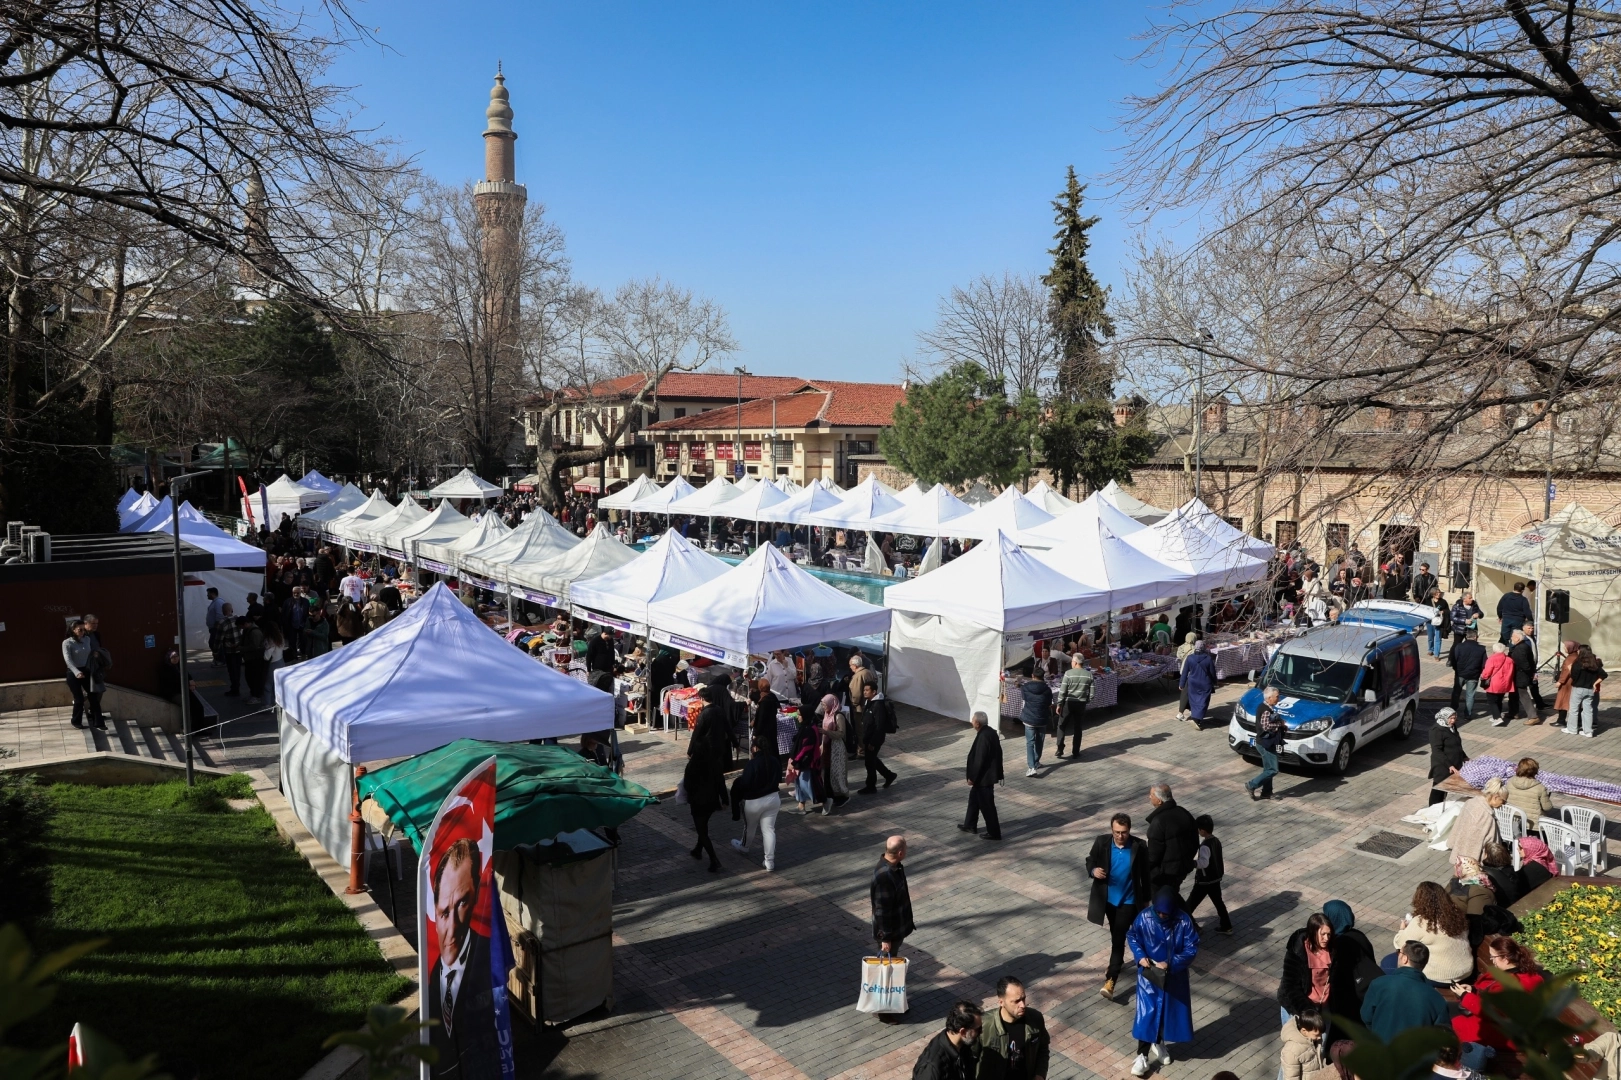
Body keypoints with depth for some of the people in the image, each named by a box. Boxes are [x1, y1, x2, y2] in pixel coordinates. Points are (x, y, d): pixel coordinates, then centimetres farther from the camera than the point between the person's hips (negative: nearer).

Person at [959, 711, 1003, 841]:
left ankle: (994, 833, 15)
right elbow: (997, 753, 11)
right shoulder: (991, 732, 2)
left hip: (984, 777, -10)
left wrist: (972, 778, -15)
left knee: (986, 805, 3)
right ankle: (970, 825, 36)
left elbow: (979, 760, -25)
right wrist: (990, 774, 20)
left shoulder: (983, 737, -28)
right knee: (974, 798, 23)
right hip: (987, 774, 10)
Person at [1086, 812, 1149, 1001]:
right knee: (1115, 934, 22)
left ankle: (1111, 979, -3)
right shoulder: (1101, 842, -13)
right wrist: (1093, 871, -23)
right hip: (1108, 898, 3)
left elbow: (1145, 874, -4)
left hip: (1128, 900, -3)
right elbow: (1090, 861, 0)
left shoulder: (1139, 847, -16)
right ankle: (1117, 961, 47)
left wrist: (1146, 899, 3)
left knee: (1119, 937, -7)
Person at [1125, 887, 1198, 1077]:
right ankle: (1143, 1055, 8)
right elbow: (1131, 936, -3)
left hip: (1174, 975, 1)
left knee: (1169, 1011, 16)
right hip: (1149, 975, -1)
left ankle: (1160, 1044, 40)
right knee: (1146, 1013, -2)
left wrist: (1171, 964, -22)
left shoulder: (1184, 921, -20)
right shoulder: (1144, 917, -18)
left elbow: (1192, 949, -14)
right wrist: (1140, 956, -17)